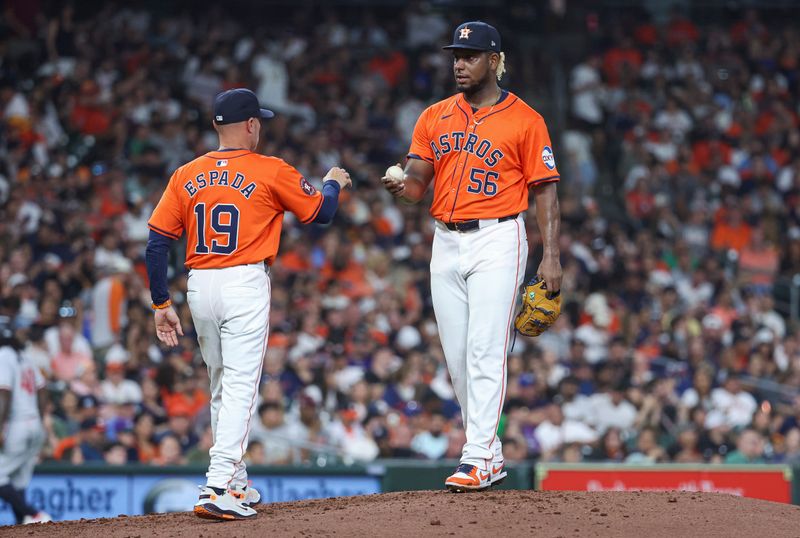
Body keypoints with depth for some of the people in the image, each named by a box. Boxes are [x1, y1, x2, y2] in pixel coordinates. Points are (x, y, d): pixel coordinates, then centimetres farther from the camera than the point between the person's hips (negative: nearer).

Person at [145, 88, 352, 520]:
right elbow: (320, 211, 8)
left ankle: (236, 484, 27)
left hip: (198, 288, 5)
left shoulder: (186, 176, 8)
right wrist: (334, 183, 30)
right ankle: (218, 489, -19)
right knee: (240, 388, -8)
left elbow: (156, 244, 5)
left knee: (222, 388, 19)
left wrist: (161, 304, 11)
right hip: (245, 284, -5)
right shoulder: (270, 172, -3)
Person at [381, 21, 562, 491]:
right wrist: (402, 186, -17)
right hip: (446, 242, 6)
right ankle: (490, 453, 17)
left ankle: (478, 459, -14)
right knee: (457, 356, 7)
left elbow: (545, 190, -2)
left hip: (497, 241, -5)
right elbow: (418, 184, 8)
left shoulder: (524, 120, -2)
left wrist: (551, 257, -10)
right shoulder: (435, 118, 12)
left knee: (486, 349, -13)